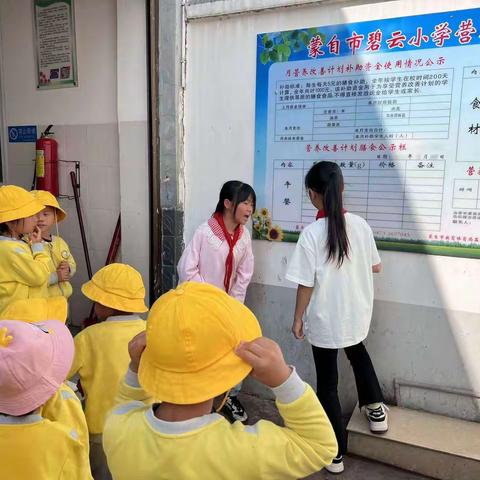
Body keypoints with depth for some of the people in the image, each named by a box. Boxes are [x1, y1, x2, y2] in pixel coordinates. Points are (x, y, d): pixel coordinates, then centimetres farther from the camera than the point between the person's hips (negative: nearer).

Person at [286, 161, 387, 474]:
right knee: (357, 351, 37)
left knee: (327, 384, 13)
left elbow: (306, 285, -17)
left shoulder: (312, 233, -21)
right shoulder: (360, 225, -8)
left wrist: (298, 319, -3)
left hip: (325, 320, -4)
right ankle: (375, 408, 48)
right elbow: (376, 266, 6)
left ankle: (335, 453, 28)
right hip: (357, 314, 5)